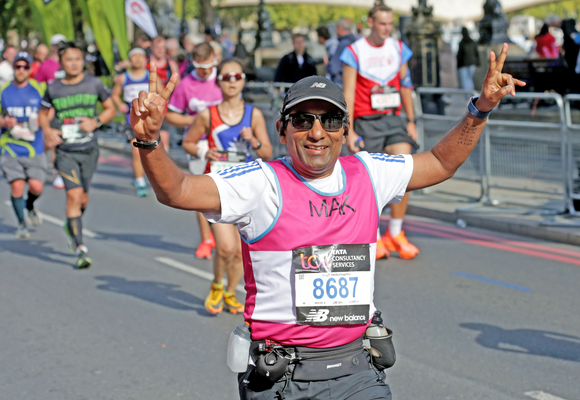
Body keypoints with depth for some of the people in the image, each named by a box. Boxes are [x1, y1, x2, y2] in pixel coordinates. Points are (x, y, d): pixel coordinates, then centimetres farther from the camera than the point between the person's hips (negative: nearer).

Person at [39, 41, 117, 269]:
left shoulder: (94, 84, 0)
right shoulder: (53, 89, 0)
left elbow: (111, 109, 10)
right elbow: (43, 114, 15)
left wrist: (96, 122, -9)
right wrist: (47, 131, -5)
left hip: (89, 149, 2)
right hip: (65, 150, -2)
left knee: (82, 196, 10)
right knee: (74, 194, -14)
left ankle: (71, 227, 43)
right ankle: (80, 249, -11)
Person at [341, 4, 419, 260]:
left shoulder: (399, 49, 9)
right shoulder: (354, 52, -3)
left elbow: (405, 86, 16)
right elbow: (348, 93, -4)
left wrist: (411, 121, 12)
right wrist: (349, 131, -10)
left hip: (393, 121, 3)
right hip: (366, 123, -3)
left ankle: (395, 234, 1)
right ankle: (373, 238, 12)